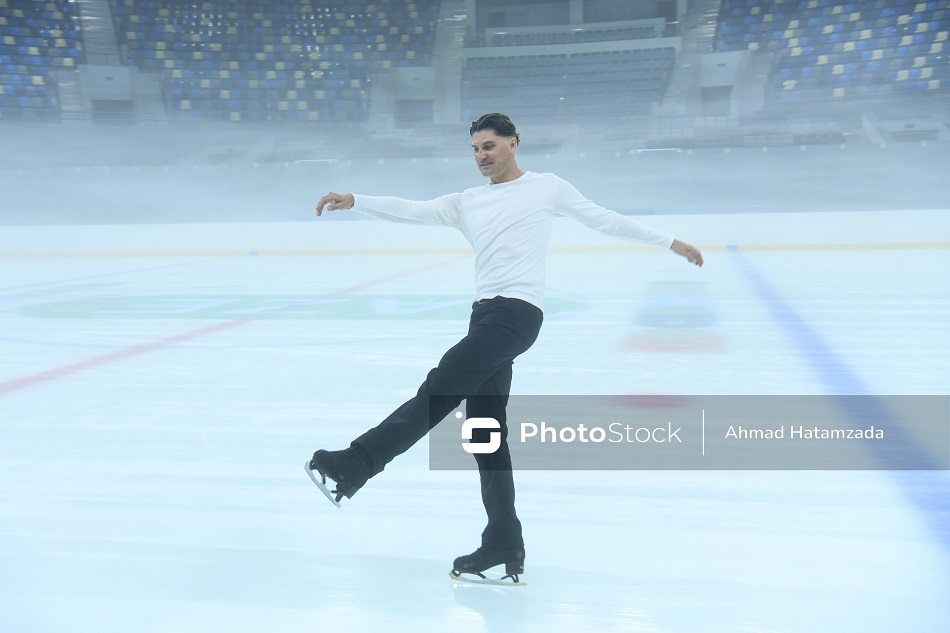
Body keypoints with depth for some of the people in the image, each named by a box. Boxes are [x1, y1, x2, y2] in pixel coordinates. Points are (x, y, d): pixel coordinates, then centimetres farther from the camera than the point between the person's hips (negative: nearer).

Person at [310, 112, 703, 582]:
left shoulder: (547, 187, 10)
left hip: (518, 311, -7)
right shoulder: (466, 203, 21)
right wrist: (354, 201, -3)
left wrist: (669, 242, 17)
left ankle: (357, 463, -27)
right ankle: (504, 546, 9)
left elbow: (605, 220, 15)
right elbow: (411, 210, 11)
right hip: (485, 314, 7)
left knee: (443, 387, -21)